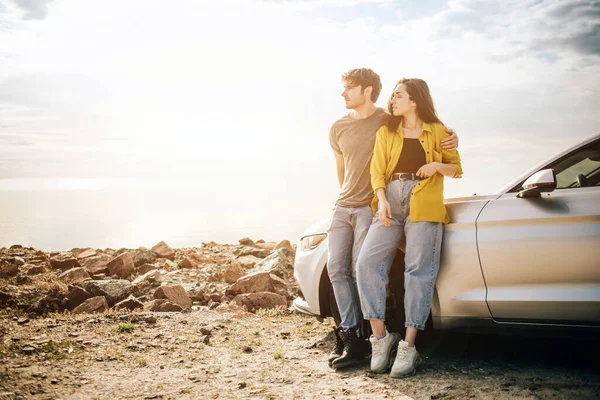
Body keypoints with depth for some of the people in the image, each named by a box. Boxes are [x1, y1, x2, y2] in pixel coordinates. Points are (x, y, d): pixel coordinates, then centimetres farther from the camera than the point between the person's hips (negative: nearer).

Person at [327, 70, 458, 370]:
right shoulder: (338, 128, 11)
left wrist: (450, 141, -15)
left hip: (372, 207, -5)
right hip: (343, 207, 5)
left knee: (361, 269, -11)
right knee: (336, 268, -3)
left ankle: (354, 339, -4)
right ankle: (349, 332, 4)